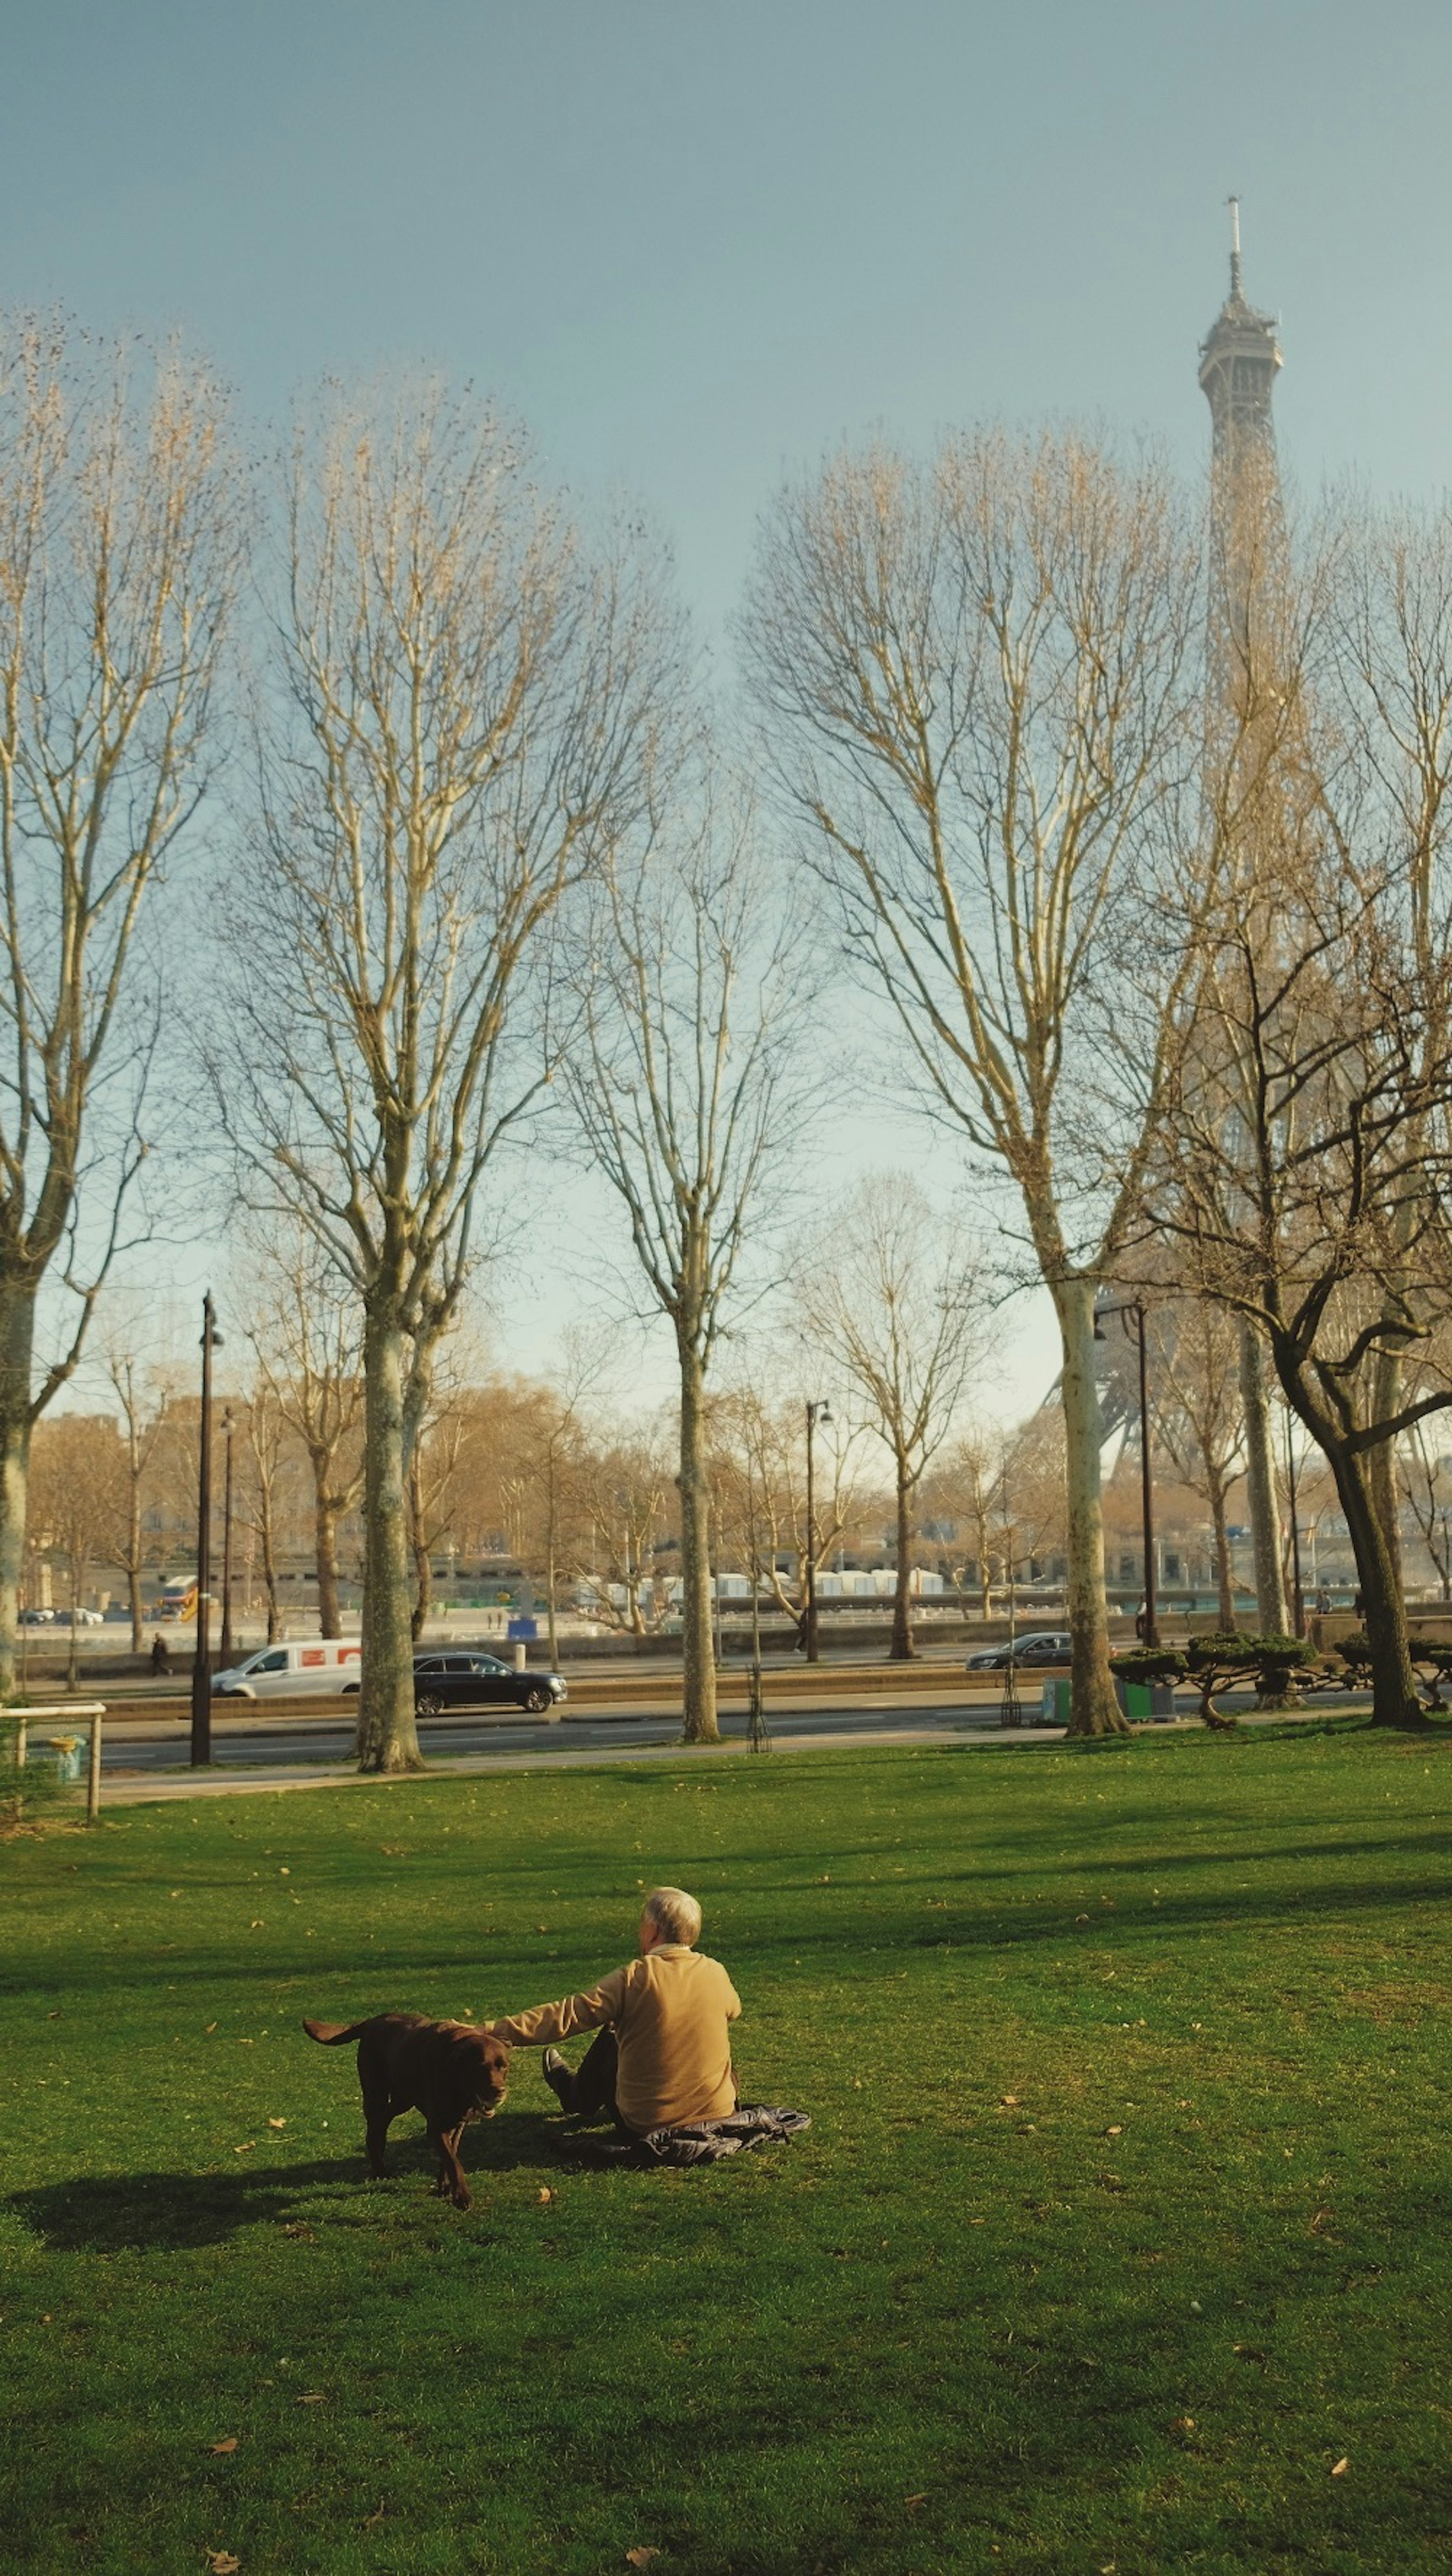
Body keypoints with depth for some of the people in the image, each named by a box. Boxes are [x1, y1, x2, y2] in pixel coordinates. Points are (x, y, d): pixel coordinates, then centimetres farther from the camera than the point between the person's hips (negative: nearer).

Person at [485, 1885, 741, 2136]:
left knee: (611, 2038, 21)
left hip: (642, 2125, -2)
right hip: (718, 2114, 3)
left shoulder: (633, 1979, -17)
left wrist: (490, 2033, -15)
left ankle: (575, 2096, 51)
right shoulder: (716, 1973, -5)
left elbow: (564, 2017, -18)